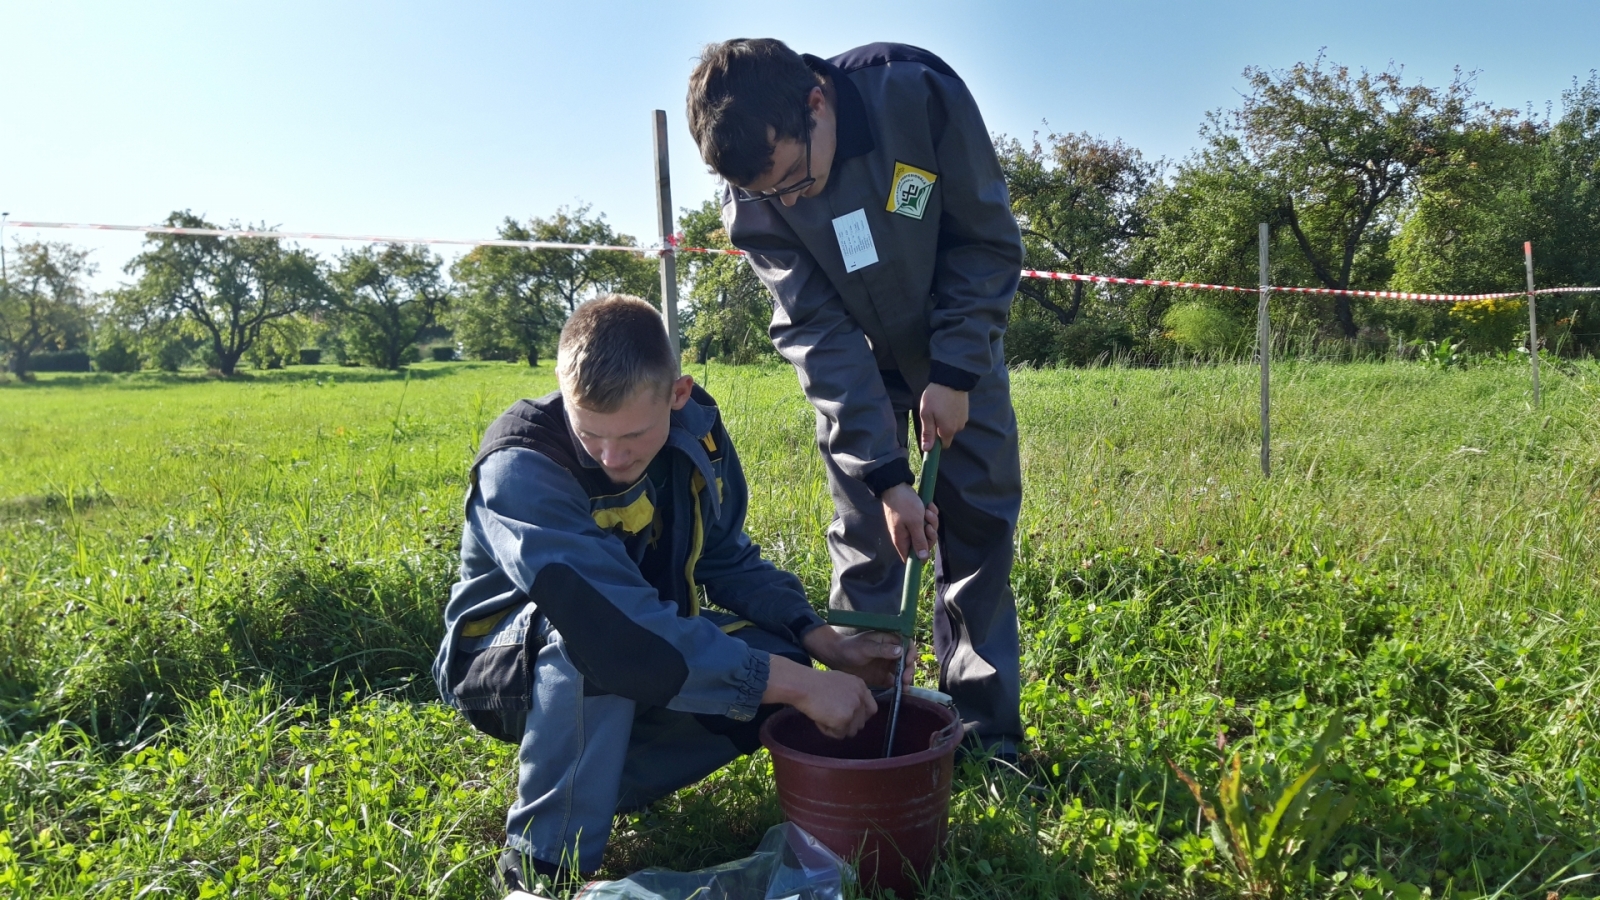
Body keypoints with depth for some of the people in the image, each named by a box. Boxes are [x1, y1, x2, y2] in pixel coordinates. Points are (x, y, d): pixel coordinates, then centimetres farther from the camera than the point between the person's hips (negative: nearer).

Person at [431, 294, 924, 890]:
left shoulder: (694, 430, -12)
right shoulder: (520, 469, -31)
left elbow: (730, 560, 0)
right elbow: (616, 621, -41)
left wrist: (823, 644, -15)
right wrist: (798, 685, -40)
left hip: (646, 639, 6)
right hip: (507, 661, -5)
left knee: (782, 661, -14)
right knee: (604, 640, -37)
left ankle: (607, 777, 0)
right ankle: (544, 863, -17)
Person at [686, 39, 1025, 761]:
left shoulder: (919, 93, -30)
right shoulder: (751, 200, -25)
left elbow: (990, 242, -18)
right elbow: (817, 335, -23)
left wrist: (955, 374, -22)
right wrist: (885, 474, -28)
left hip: (959, 346, 0)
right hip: (851, 361, 1)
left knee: (980, 522, -2)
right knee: (865, 539, -5)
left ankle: (984, 722, 7)